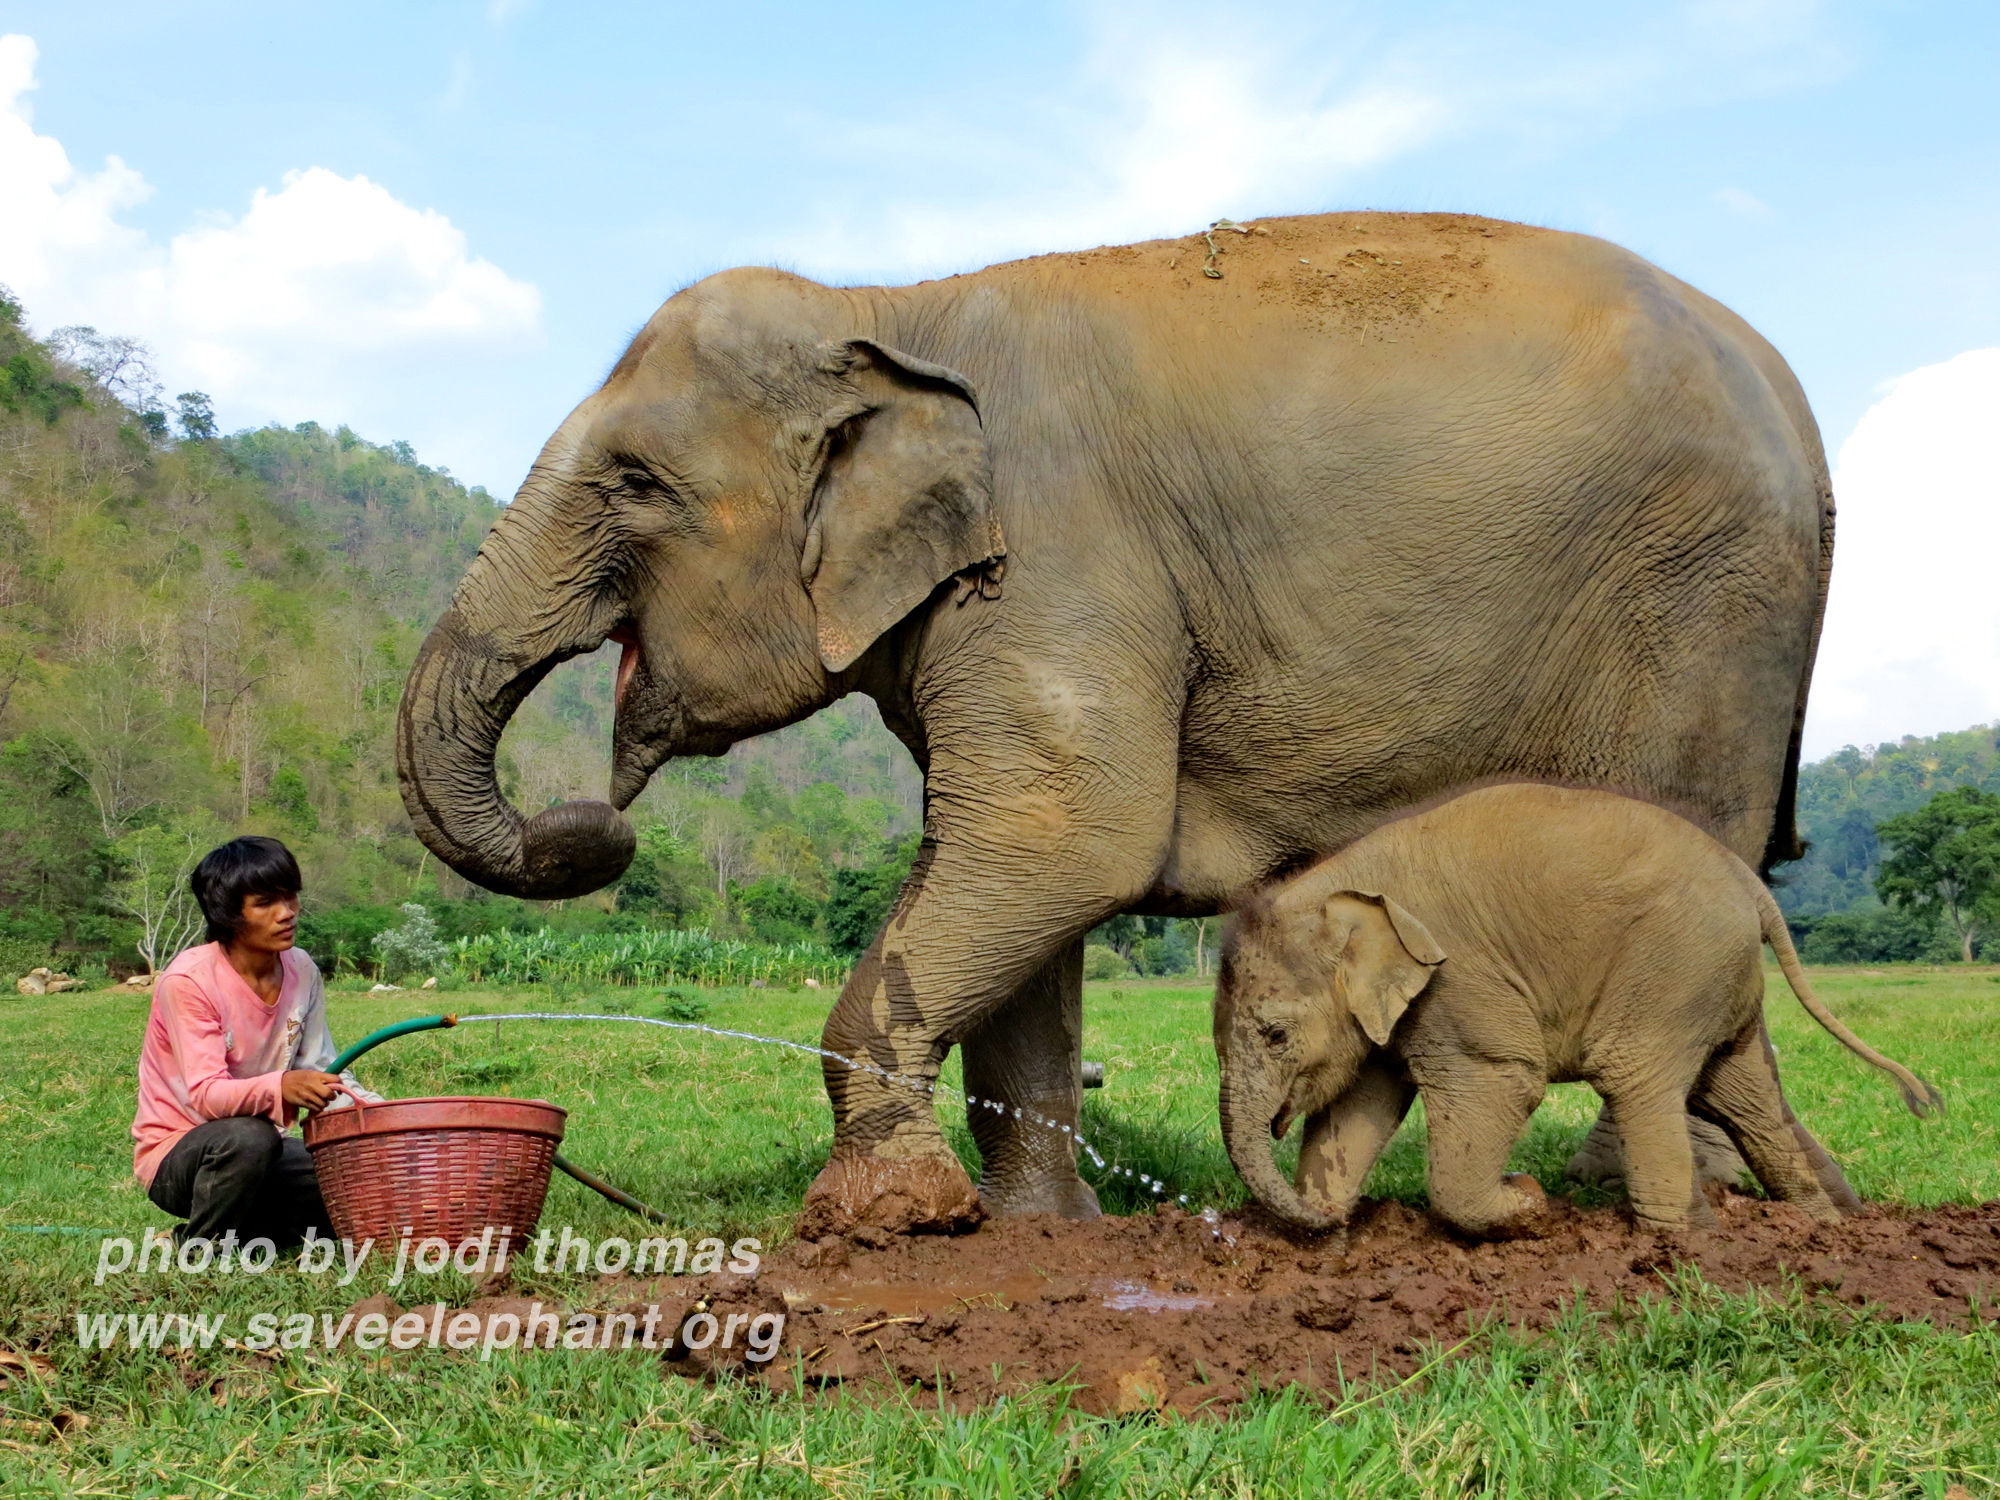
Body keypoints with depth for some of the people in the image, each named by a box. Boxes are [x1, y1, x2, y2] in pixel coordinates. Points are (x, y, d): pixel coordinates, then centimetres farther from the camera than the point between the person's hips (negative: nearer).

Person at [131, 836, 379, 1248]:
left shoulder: (301, 971, -1)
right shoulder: (188, 981, -19)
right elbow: (207, 1096, -28)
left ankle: (249, 1228, 8)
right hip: (175, 1153, -6)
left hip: (258, 1150, 6)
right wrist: (280, 1087, -49)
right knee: (249, 1137, -38)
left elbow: (320, 1073, 0)